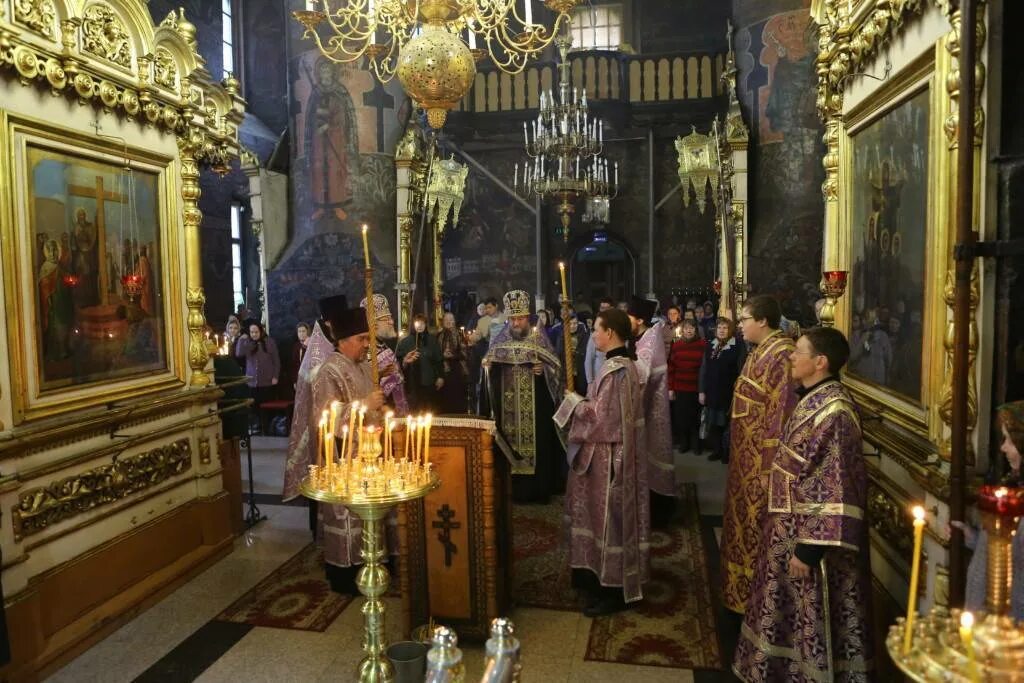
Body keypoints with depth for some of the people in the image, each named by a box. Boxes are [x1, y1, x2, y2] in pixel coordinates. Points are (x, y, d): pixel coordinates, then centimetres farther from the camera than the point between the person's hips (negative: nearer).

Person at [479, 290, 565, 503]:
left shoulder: (539, 340, -1)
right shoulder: (498, 341, 6)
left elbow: (556, 366, -1)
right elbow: (488, 372, 11)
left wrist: (543, 369, -19)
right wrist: (486, 366, -10)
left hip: (536, 406, -2)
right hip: (507, 406, 2)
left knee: (537, 445, 1)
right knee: (510, 446, 3)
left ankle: (538, 489, 11)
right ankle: (512, 489, 13)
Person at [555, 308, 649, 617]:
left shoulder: (614, 370, -22)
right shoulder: (625, 365, 9)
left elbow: (600, 414, -23)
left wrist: (574, 401, -9)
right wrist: (583, 400, 8)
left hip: (607, 454, -10)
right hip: (616, 450, 10)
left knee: (608, 516, 0)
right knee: (609, 516, 18)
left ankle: (613, 588, 12)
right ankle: (607, 576, 31)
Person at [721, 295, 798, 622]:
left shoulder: (782, 354, -20)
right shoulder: (762, 351, 11)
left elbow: (782, 410, -24)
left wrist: (770, 464, -23)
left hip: (762, 459, -10)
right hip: (747, 456, 10)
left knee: (758, 528, 2)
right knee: (745, 521, 19)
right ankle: (744, 596, 33)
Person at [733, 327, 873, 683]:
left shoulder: (833, 412, -25)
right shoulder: (814, 399, 5)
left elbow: (834, 489, -26)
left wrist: (809, 548, -23)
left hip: (810, 533, -10)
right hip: (794, 524, 10)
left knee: (811, 618, 9)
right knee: (792, 610, 23)